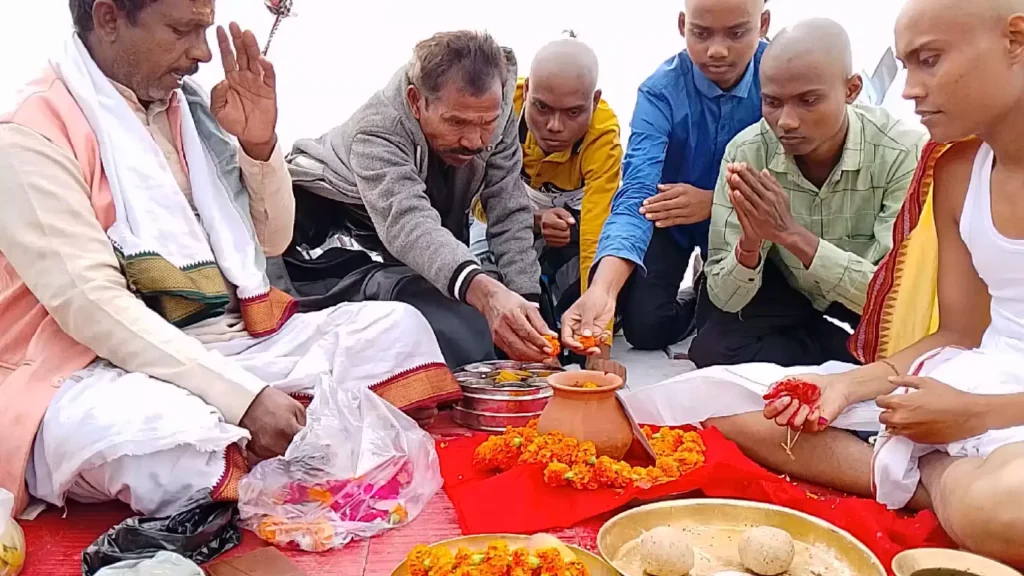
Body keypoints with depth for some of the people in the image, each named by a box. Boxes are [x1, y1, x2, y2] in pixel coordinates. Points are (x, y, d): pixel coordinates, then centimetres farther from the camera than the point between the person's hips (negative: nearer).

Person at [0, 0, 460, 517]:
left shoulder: (186, 107, 12)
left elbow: (271, 241, 17)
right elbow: (93, 306, -21)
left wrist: (259, 145, -1)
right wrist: (244, 397, -27)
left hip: (233, 342, 7)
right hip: (103, 369, -7)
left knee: (397, 327, -5)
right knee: (171, 435, -41)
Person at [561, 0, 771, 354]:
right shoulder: (660, 91, -27)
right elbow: (637, 193, -38)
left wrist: (717, 202, -33)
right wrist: (601, 289, -53)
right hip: (671, 221, -1)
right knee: (645, 328, -12)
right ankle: (693, 307, 24)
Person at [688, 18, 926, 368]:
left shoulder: (905, 153, -24)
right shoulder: (746, 152, -18)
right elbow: (724, 298, -17)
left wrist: (792, 234, -40)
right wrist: (750, 243, -40)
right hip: (786, 300, 2)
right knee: (713, 350, -24)